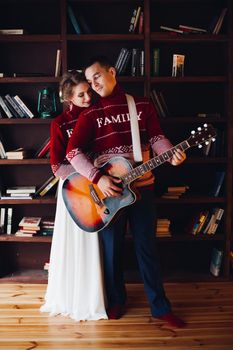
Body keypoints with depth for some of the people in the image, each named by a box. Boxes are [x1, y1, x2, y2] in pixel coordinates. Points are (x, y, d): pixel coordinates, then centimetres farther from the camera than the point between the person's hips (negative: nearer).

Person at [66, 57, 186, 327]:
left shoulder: (142, 105, 7)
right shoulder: (91, 113, 0)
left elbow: (156, 137, 2)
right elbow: (73, 151, -9)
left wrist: (171, 155, -19)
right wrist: (97, 178, -20)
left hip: (141, 186, 1)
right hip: (107, 190, 0)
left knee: (146, 247, 7)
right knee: (112, 248, 11)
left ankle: (160, 307, 20)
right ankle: (117, 301, 31)